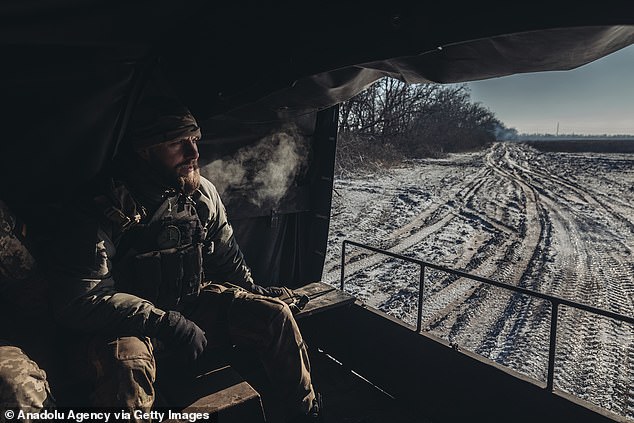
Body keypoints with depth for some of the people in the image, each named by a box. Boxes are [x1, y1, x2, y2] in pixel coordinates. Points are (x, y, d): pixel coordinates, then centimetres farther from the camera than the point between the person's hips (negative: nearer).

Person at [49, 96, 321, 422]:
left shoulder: (203, 193, -4)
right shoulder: (103, 209, -21)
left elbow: (226, 254, 12)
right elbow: (79, 300, -23)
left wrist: (251, 289, 9)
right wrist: (165, 323, -27)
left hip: (194, 302, 5)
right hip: (127, 321, -4)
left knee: (275, 314, -8)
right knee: (126, 364, -38)